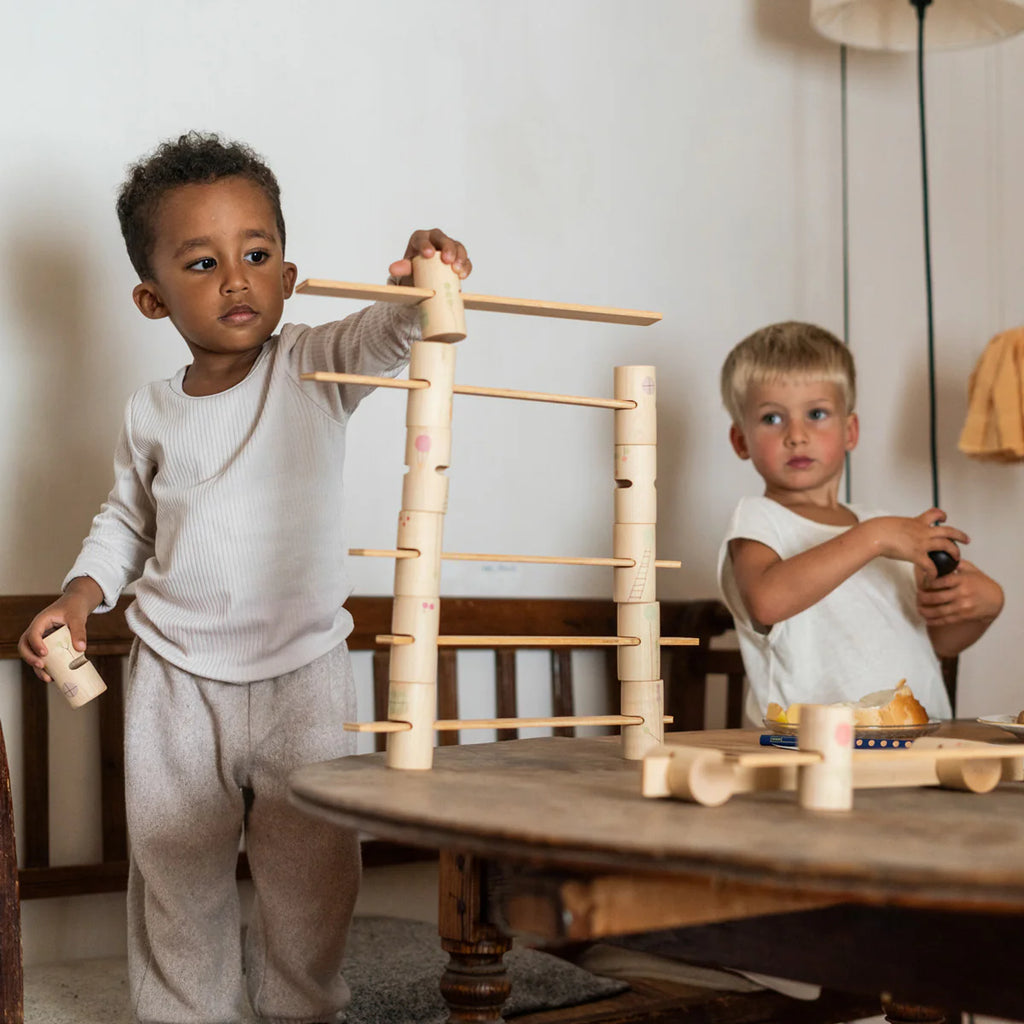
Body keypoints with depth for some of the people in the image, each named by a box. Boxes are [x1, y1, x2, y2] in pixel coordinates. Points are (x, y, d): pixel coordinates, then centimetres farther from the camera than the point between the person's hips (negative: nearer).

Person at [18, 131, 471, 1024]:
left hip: (304, 679, -1)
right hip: (176, 683, 2)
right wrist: (81, 593, 3)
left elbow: (391, 332, -23)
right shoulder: (152, 415, 2)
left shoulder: (317, 370, -6)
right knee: (177, 882, 10)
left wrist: (422, 279, -44)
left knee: (314, 882, 9)